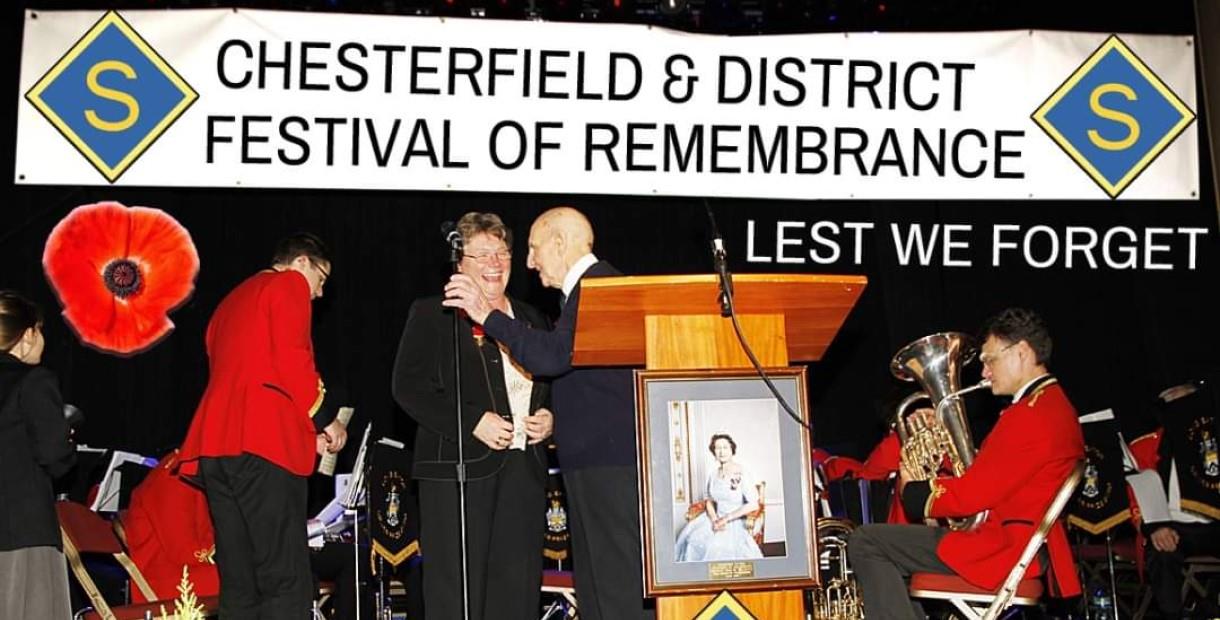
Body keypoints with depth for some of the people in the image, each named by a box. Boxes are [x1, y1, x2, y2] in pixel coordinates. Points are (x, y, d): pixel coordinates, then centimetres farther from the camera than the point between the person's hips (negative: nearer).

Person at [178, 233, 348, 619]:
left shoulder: (232, 301, 30)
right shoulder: (289, 284, 5)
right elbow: (291, 359, -10)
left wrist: (306, 431, 23)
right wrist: (325, 419, 2)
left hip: (214, 443, 8)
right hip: (261, 442, -8)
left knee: (239, 584, 5)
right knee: (286, 581, -11)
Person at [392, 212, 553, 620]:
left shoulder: (533, 321, 20)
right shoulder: (432, 315, 3)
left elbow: (553, 384, 27)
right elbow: (409, 386, -7)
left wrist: (550, 418, 5)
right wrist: (473, 422, -15)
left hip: (524, 467, 5)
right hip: (458, 467, -5)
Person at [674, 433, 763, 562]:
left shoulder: (741, 474, -11)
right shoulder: (713, 475, 7)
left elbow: (754, 505, -16)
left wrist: (727, 518, -16)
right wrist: (714, 520, -7)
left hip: (736, 521, -5)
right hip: (717, 518, 5)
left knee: (718, 545, -32)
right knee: (693, 539, -21)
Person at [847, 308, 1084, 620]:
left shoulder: (1032, 414, -18)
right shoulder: (1054, 404, 16)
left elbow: (974, 494, -19)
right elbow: (985, 473, 16)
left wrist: (913, 492, -3)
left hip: (1005, 550, -11)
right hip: (1020, 539, 11)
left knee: (865, 544, -13)